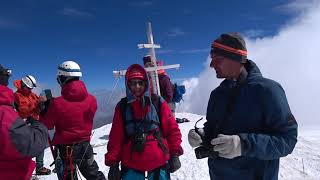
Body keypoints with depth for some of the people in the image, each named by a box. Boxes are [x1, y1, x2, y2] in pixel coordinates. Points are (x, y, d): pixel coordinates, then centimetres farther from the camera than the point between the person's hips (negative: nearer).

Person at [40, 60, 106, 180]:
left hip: (66, 147, -3)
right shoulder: (91, 99, -10)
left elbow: (47, 125, -7)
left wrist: (45, 108, 5)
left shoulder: (57, 104, -22)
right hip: (85, 144, 4)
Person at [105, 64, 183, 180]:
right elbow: (116, 137, 2)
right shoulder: (122, 106, 2)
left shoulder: (157, 102, -2)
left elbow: (172, 129, 0)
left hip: (159, 161, 0)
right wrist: (113, 163, 1)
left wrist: (175, 154, -1)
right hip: (131, 164, 1)